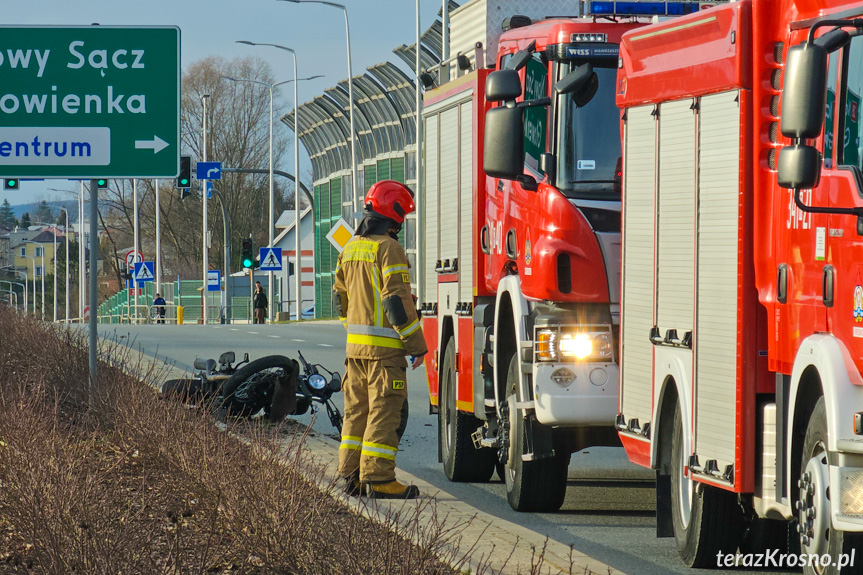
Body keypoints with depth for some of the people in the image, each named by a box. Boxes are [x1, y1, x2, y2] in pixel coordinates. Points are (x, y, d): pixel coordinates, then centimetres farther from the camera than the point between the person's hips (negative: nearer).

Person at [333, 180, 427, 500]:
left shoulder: (350, 248, 13)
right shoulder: (388, 249, -13)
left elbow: (340, 298, 20)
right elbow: (397, 301, -17)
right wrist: (416, 345, -12)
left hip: (355, 344, 8)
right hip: (385, 347, -8)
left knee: (357, 410, 13)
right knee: (385, 411, -6)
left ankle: (351, 474, 15)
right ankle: (378, 478, -8)